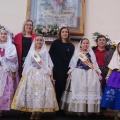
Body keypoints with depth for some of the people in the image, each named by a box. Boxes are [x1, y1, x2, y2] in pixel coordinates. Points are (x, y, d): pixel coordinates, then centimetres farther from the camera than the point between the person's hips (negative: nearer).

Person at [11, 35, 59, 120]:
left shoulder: (45, 52, 7)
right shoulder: (31, 52, 11)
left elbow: (50, 65, 3)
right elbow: (27, 65, 12)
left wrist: (51, 76, -5)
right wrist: (24, 75, 5)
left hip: (43, 75, -2)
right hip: (31, 74, 2)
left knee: (41, 92, -6)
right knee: (31, 92, -2)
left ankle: (38, 112, 1)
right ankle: (33, 112, 6)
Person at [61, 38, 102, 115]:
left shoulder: (91, 53, 11)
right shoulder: (77, 53, 6)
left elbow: (95, 64, 11)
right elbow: (72, 64, 5)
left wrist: (99, 74, 4)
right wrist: (69, 75, 0)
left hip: (90, 74, 2)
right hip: (78, 74, -1)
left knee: (89, 90, -1)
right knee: (79, 90, -2)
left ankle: (87, 110, 7)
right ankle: (78, 109, 5)